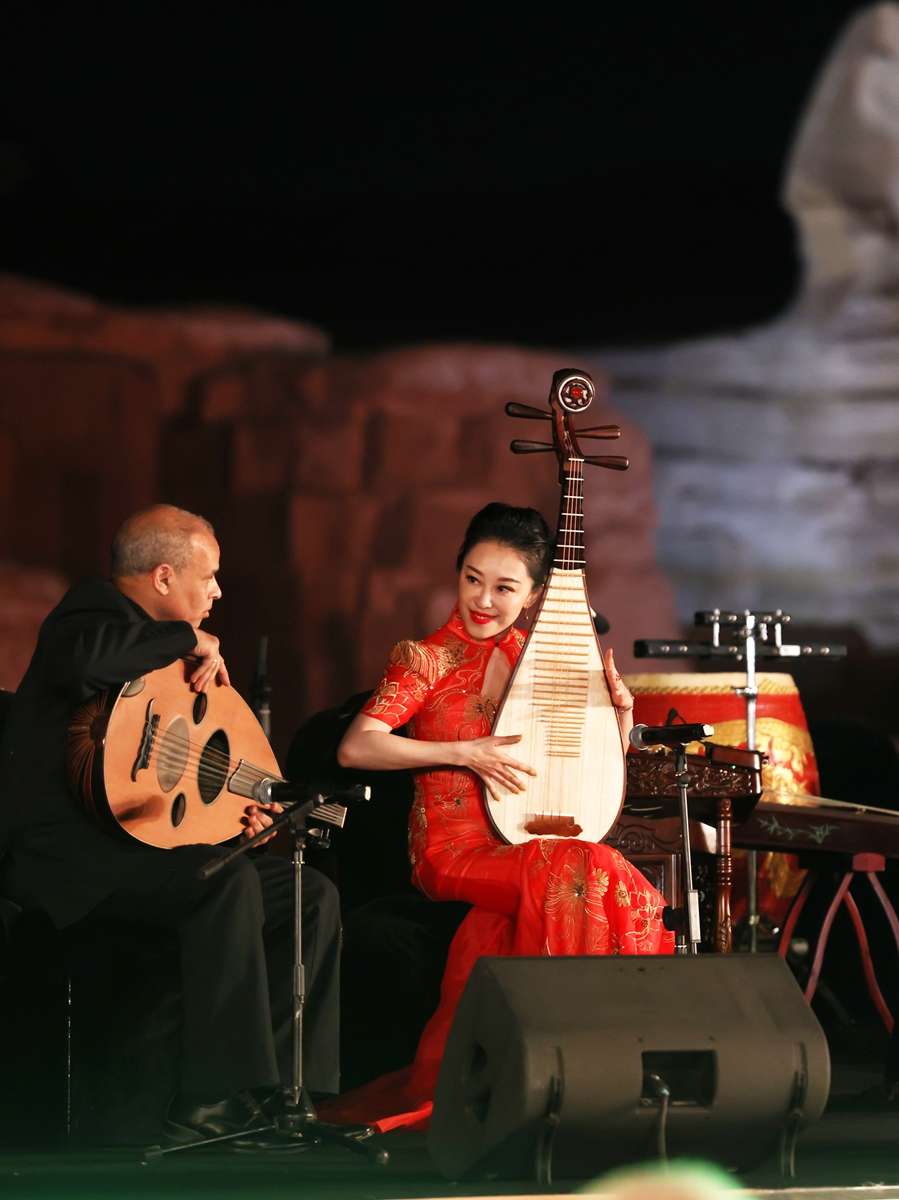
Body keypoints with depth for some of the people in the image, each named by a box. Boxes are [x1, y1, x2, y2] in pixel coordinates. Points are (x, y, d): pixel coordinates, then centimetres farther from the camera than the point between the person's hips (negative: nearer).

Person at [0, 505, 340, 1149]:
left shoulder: (163, 642, 21)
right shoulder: (94, 612, -8)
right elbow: (87, 659, -36)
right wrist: (192, 641, -21)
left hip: (140, 842, 10)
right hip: (63, 854, -10)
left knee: (314, 896, 0)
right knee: (229, 879, -33)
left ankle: (276, 1089, -7)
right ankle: (210, 1104, -30)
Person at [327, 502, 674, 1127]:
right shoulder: (428, 659, 1)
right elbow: (356, 748, -12)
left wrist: (619, 717, 2)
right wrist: (466, 753, -15)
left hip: (534, 840, 5)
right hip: (456, 850, -4)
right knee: (580, 872, -31)